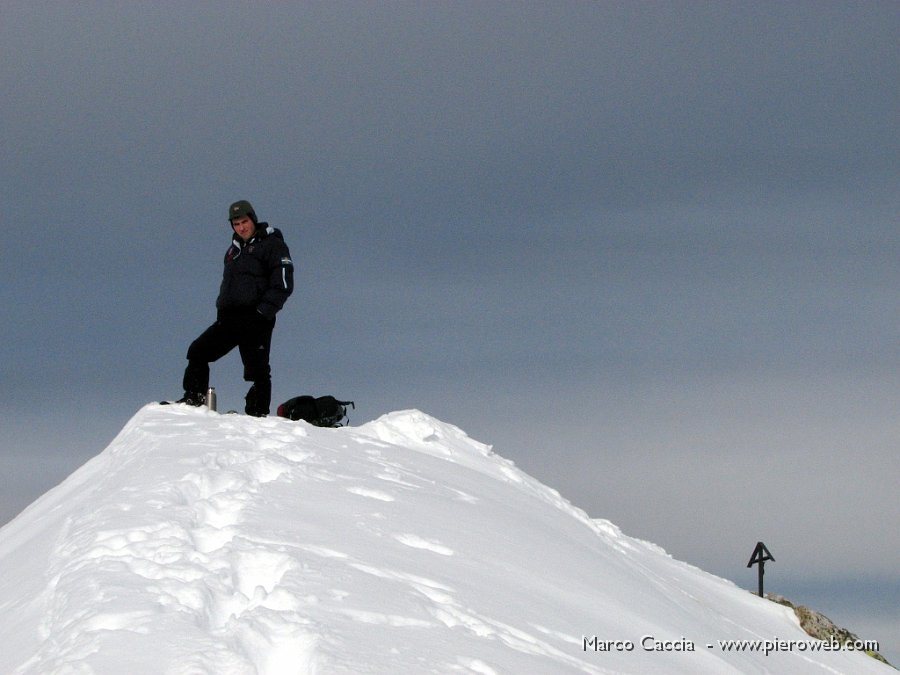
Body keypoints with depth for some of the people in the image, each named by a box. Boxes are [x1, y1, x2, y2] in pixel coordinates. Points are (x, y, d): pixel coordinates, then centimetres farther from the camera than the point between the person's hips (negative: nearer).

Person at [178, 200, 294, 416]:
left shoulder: (272, 245, -2)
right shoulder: (234, 249, 22)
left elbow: (283, 284, -9)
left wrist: (263, 312, -17)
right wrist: (221, 309, 13)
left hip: (255, 321, -8)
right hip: (228, 319, 8)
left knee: (257, 370, -7)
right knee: (197, 351, -1)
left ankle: (258, 413, -5)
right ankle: (194, 398, 0)